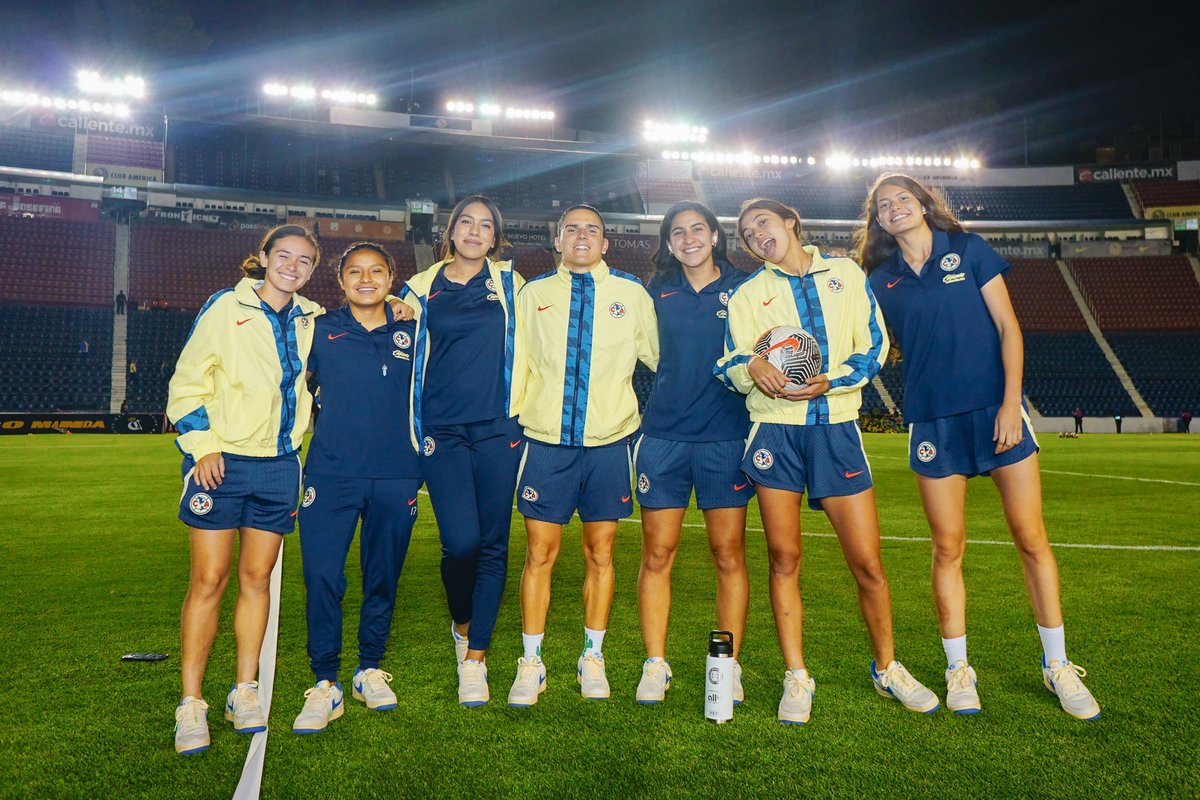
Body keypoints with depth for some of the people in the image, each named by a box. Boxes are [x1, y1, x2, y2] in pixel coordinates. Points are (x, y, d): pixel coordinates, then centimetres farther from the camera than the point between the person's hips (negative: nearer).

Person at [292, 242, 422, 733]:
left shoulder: (410, 334, 8)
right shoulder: (320, 331, 6)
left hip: (395, 477, 1)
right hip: (331, 475, -1)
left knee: (383, 578, 9)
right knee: (322, 577, -6)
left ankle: (370, 671, 26)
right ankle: (325, 685, 8)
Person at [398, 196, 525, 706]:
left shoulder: (510, 284, 12)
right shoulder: (421, 288, 12)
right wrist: (416, 426, 12)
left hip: (497, 428, 1)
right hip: (442, 431, 0)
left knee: (493, 544, 0)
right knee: (461, 540, -12)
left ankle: (475, 658, 13)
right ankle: (461, 624, 19)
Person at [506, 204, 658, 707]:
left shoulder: (631, 293, 9)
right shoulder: (533, 293, 10)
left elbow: (663, 358, 15)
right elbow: (515, 364, 12)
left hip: (608, 442, 0)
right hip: (545, 442, 0)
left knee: (600, 553, 7)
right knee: (540, 553, 1)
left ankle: (592, 658, 23)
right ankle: (531, 664, 14)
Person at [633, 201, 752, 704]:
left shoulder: (744, 288, 4)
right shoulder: (658, 292, 10)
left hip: (725, 437, -1)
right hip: (663, 436, 2)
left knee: (728, 552, 3)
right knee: (657, 552, 2)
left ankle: (728, 664, 17)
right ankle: (655, 665, 13)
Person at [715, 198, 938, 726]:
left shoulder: (846, 273, 11)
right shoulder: (748, 294, 11)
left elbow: (874, 346, 5)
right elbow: (727, 365, 2)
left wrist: (830, 382, -11)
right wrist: (751, 367, -21)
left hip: (836, 427, 0)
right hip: (775, 430, 1)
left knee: (867, 563, 0)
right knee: (784, 557, 2)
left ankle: (886, 668, 23)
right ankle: (796, 678, 16)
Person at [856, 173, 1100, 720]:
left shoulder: (967, 250, 3)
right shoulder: (881, 280, 8)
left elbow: (1007, 327, 0)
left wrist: (1011, 402, -9)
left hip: (996, 409, -1)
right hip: (933, 422, 1)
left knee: (1031, 539, 2)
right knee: (948, 548, 3)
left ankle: (1057, 665, 19)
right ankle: (958, 669, 18)